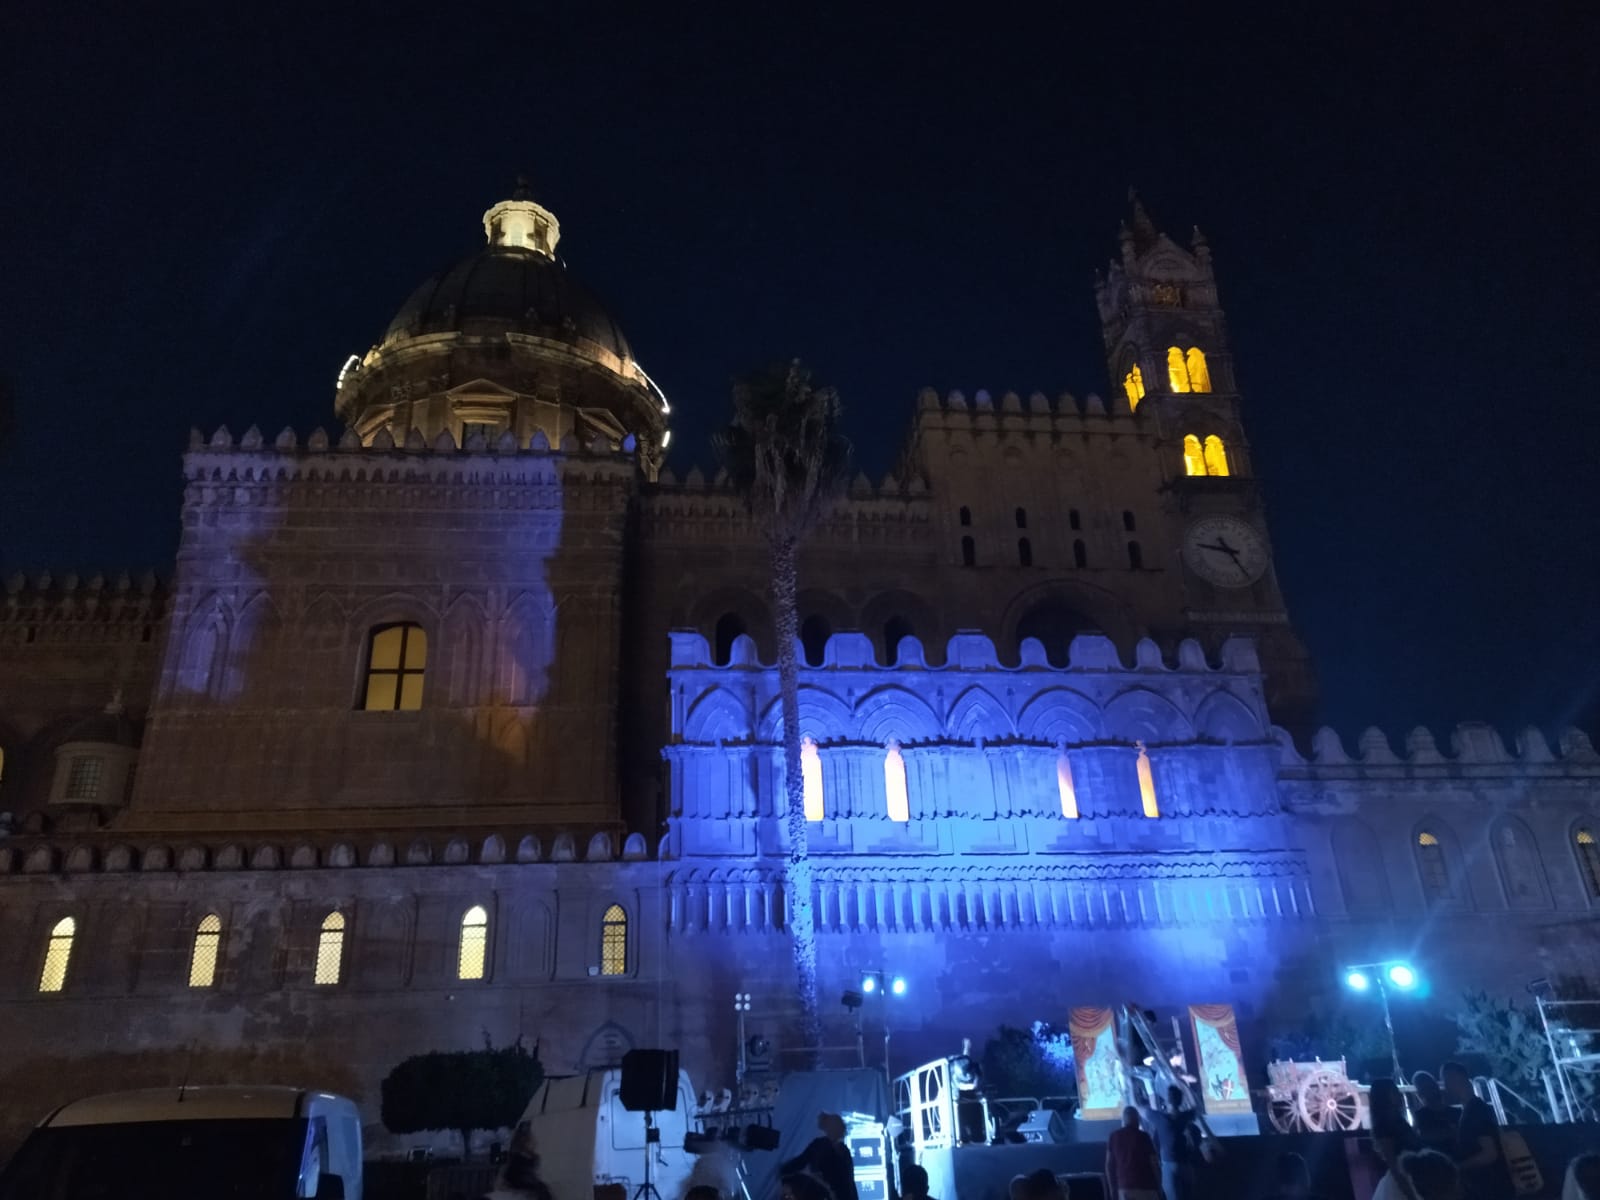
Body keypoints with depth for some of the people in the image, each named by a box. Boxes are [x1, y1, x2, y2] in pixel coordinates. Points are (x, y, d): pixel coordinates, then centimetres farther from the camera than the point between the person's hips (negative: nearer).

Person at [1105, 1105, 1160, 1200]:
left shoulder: (1114, 1137, 5)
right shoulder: (1143, 1136, -5)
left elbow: (1109, 1165, 6)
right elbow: (1154, 1163, -5)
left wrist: (1112, 1189, 12)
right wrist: (1159, 1187, 5)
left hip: (1124, 1187, 3)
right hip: (1145, 1186, -3)